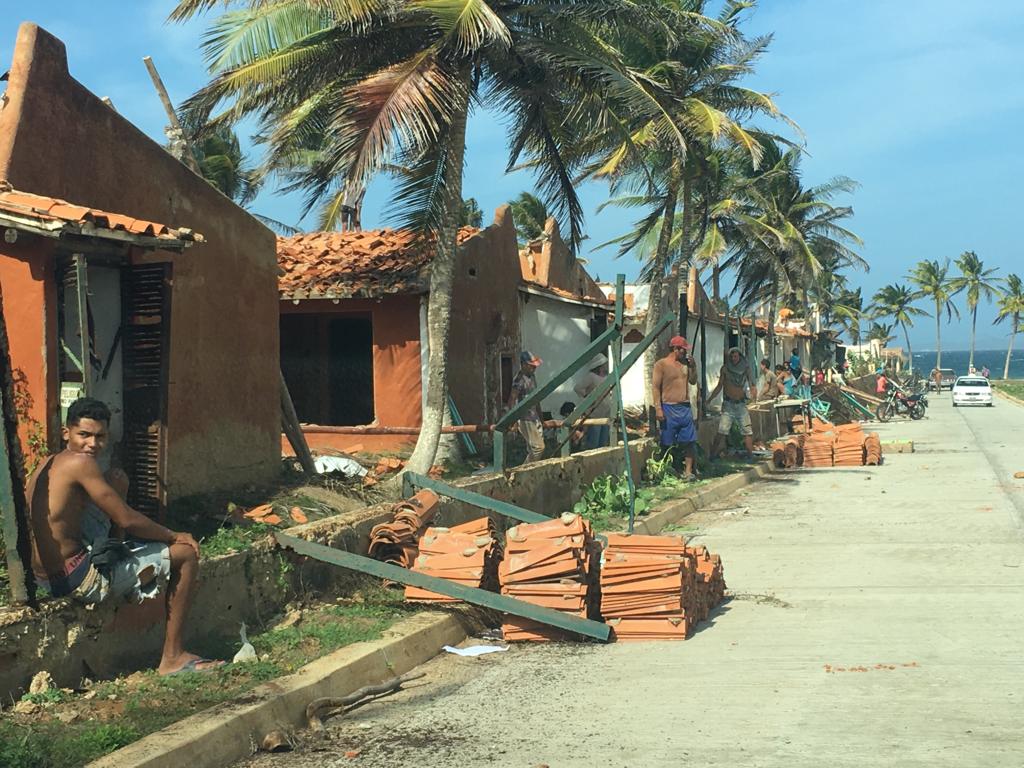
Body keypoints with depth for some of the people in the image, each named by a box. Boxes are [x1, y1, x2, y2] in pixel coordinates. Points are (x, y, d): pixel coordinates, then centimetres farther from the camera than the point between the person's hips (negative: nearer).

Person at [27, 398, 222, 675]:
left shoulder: (45, 467, 9)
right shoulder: (81, 462, -18)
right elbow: (127, 520, -17)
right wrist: (174, 536, -1)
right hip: (79, 578, -10)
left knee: (118, 479, 19)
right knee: (186, 554, -1)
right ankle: (172, 658, 4)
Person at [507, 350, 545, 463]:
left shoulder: (532, 376, 13)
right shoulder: (519, 379, -15)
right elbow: (512, 400, -20)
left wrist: (540, 417, 24)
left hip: (534, 418, 9)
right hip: (525, 419, -9)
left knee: (532, 450, 10)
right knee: (538, 447, -12)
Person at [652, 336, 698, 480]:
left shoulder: (685, 364, 13)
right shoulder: (661, 364, -6)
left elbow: (693, 381, 18)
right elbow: (655, 387, -10)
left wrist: (693, 366, 3)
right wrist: (658, 408, -16)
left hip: (685, 407, 6)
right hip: (669, 408, -6)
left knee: (689, 441, 1)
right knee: (668, 444, 0)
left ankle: (688, 472, 4)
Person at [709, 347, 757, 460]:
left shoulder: (746, 368, 7)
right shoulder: (725, 369, 3)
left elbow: (753, 385, 8)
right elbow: (719, 386, 8)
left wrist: (751, 394, -14)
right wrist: (709, 399, 2)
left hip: (741, 404, 2)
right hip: (728, 404, -2)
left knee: (747, 431, -1)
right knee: (722, 431, -11)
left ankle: (750, 455, 7)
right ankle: (713, 455, -9)